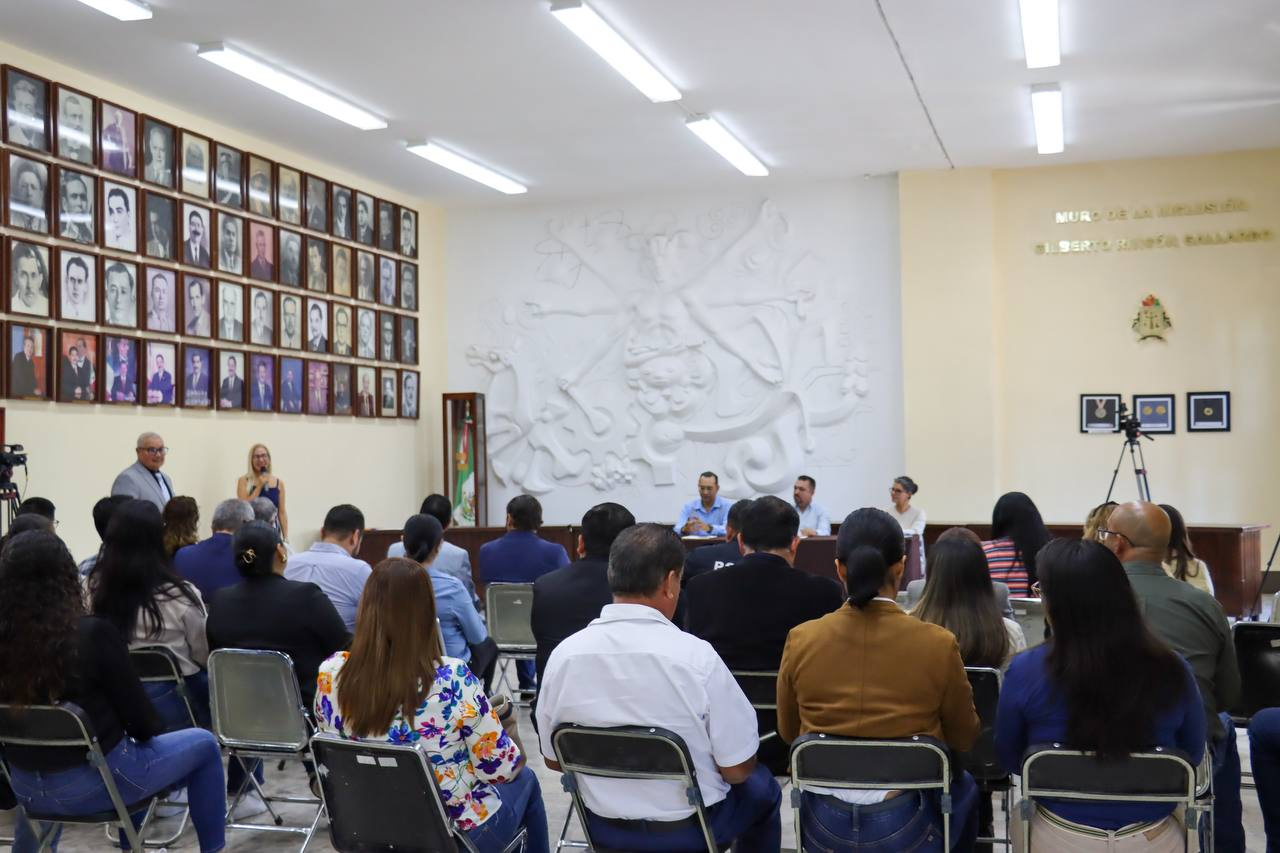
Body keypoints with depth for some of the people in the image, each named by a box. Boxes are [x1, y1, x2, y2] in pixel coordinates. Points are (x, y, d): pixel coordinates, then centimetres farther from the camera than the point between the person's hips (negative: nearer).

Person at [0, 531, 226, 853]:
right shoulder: (94, 634, -24)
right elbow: (142, 722, -14)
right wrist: (148, 730, 8)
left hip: (26, 788, 5)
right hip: (97, 780, -5)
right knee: (204, 744, 16)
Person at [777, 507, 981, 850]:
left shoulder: (801, 640, -13)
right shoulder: (938, 644, -17)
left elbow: (788, 733, 3)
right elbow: (964, 739, -2)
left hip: (825, 823, 1)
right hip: (906, 825, -1)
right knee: (964, 786, 32)